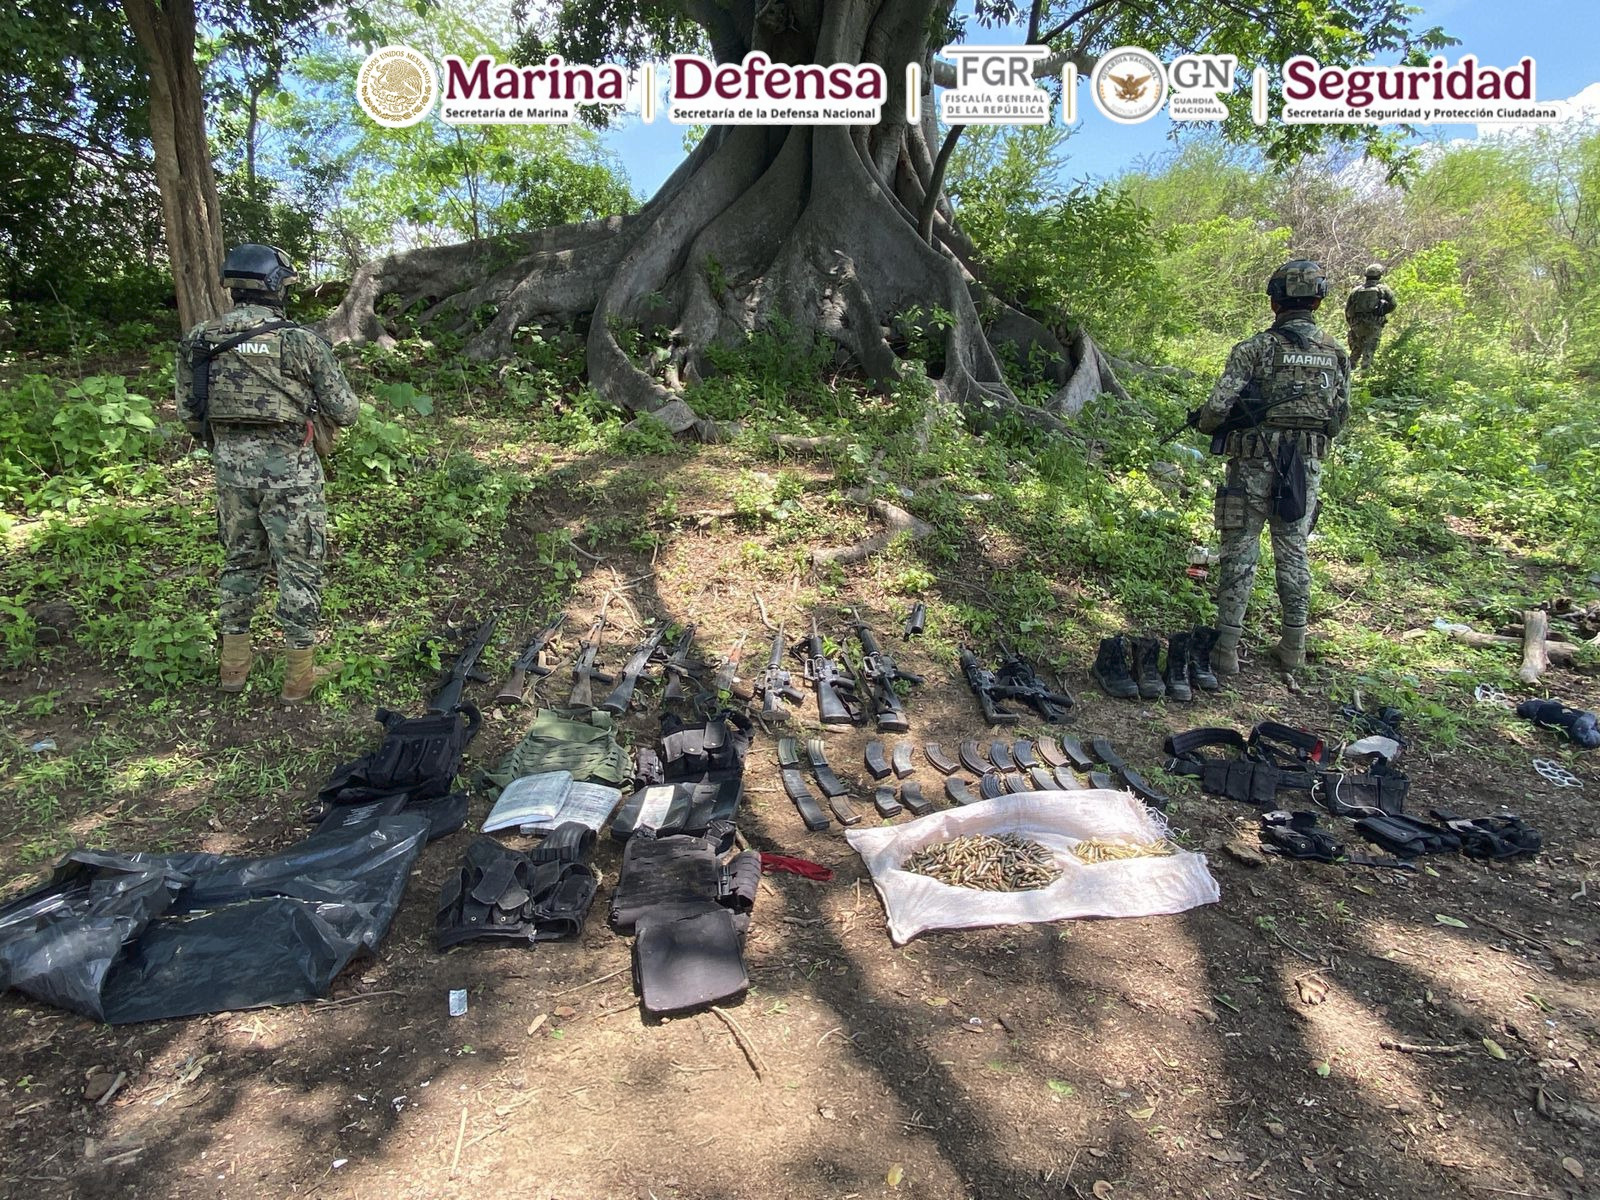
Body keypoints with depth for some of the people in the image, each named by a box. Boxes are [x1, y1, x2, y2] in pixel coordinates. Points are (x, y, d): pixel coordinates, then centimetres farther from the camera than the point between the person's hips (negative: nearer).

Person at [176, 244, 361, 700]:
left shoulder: (199, 342, 2)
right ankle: (300, 673, 13)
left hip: (231, 468, 5)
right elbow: (345, 412, -8)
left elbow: (189, 415, 7)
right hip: (289, 471, -5)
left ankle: (234, 663, 28)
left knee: (240, 561, 20)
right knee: (299, 569, 5)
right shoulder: (300, 341, -13)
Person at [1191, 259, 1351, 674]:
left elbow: (1217, 408, -16)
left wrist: (1202, 422, 5)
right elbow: (1340, 418, 12)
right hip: (1306, 469, 4)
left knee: (1239, 554, 2)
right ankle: (1294, 647, 22)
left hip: (1254, 467, -4)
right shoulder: (1336, 354, 5)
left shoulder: (1254, 350, -12)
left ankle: (1227, 649, 4)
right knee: (1293, 552, 14)